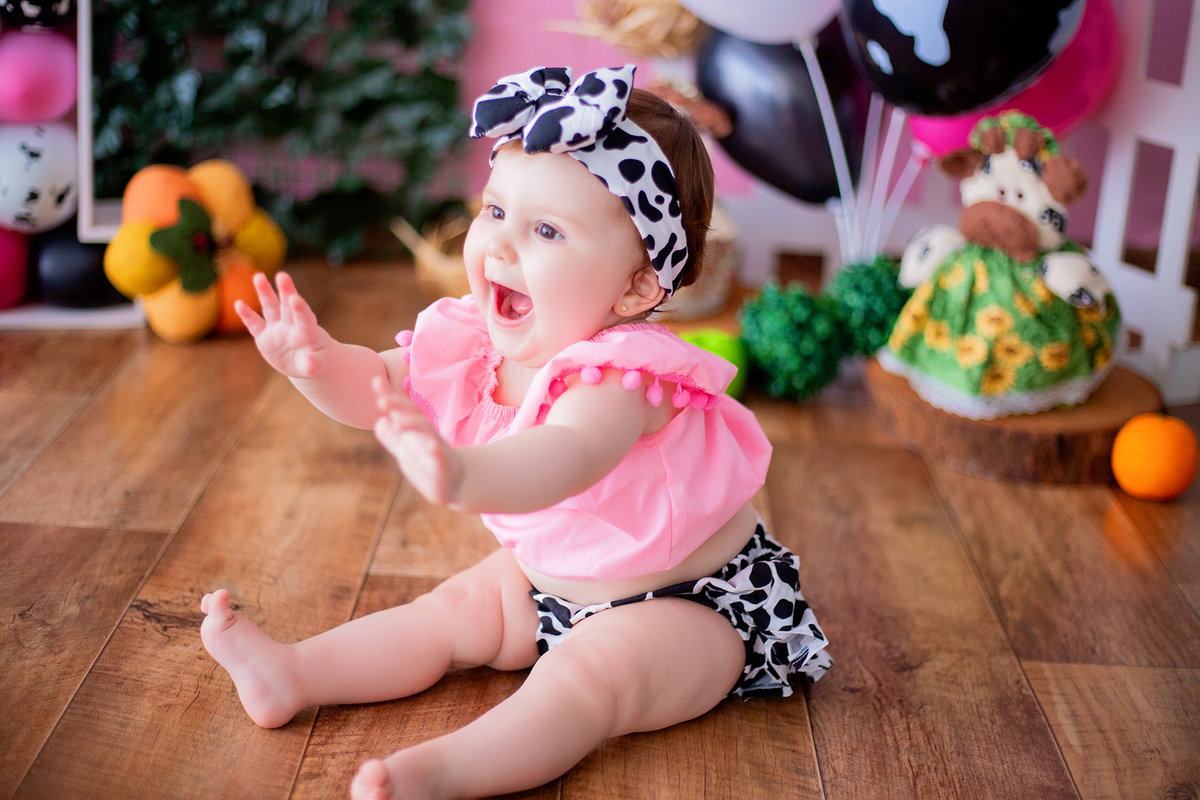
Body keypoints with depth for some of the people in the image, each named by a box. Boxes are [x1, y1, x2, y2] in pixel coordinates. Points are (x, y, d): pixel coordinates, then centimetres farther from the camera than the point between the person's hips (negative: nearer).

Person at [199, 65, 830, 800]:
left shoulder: (619, 376, -34)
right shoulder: (477, 341, -7)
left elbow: (564, 461, -55)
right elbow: (375, 390, 0)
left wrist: (462, 476, -76)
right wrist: (318, 361, -24)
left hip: (687, 600, -9)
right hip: (552, 577, 9)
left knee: (587, 676, -31)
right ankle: (293, 673, 10)